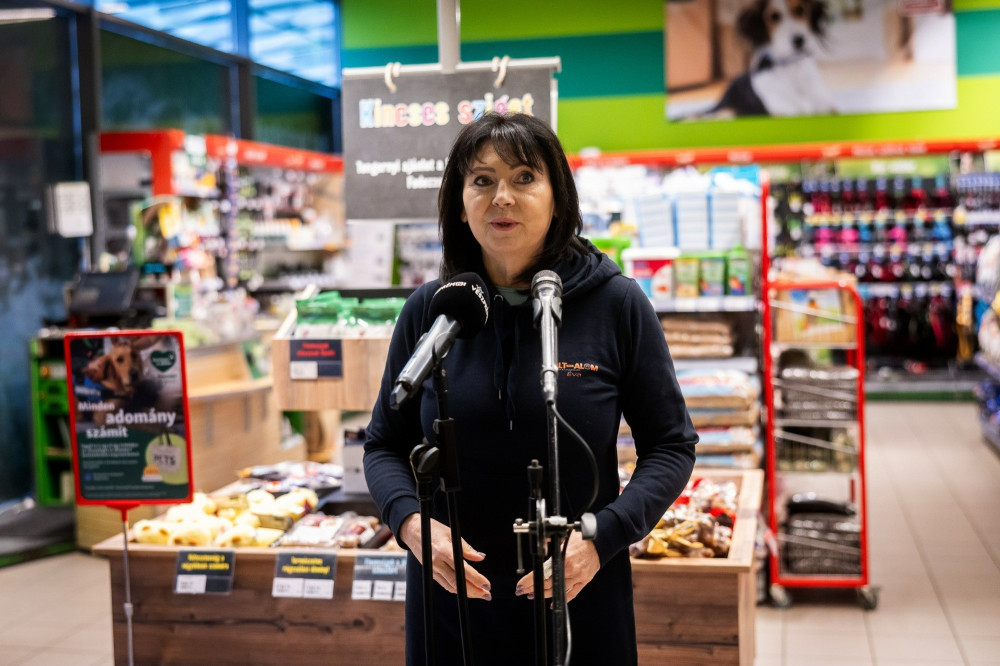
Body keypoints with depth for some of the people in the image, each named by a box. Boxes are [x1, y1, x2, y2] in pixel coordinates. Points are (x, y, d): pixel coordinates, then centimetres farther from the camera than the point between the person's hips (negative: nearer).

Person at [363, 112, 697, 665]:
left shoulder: (617, 304, -7)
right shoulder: (428, 310, -2)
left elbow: (671, 446, -2)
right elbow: (384, 445, 7)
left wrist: (602, 538, -16)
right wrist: (410, 522, -12)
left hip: (579, 596, -1)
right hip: (452, 596, 2)